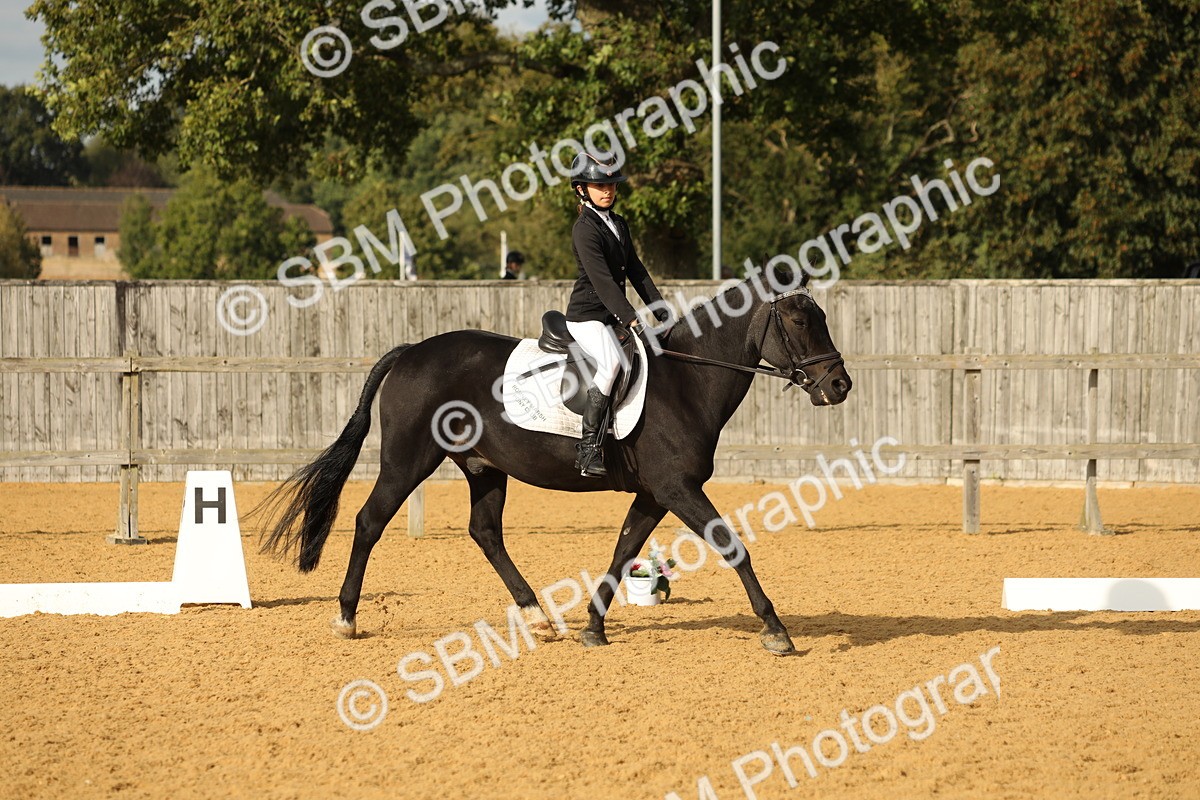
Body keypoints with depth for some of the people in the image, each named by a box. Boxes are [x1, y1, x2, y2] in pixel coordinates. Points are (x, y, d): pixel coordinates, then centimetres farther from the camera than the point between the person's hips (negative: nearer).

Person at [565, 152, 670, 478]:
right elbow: (601, 279, -22)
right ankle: (588, 445, -33)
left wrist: (662, 312, 7)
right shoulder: (585, 229, -13)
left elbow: (636, 272, 15)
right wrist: (631, 319, -29)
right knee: (611, 361, -32)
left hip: (613, 316, 10)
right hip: (587, 316, -10)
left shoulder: (618, 224, 14)